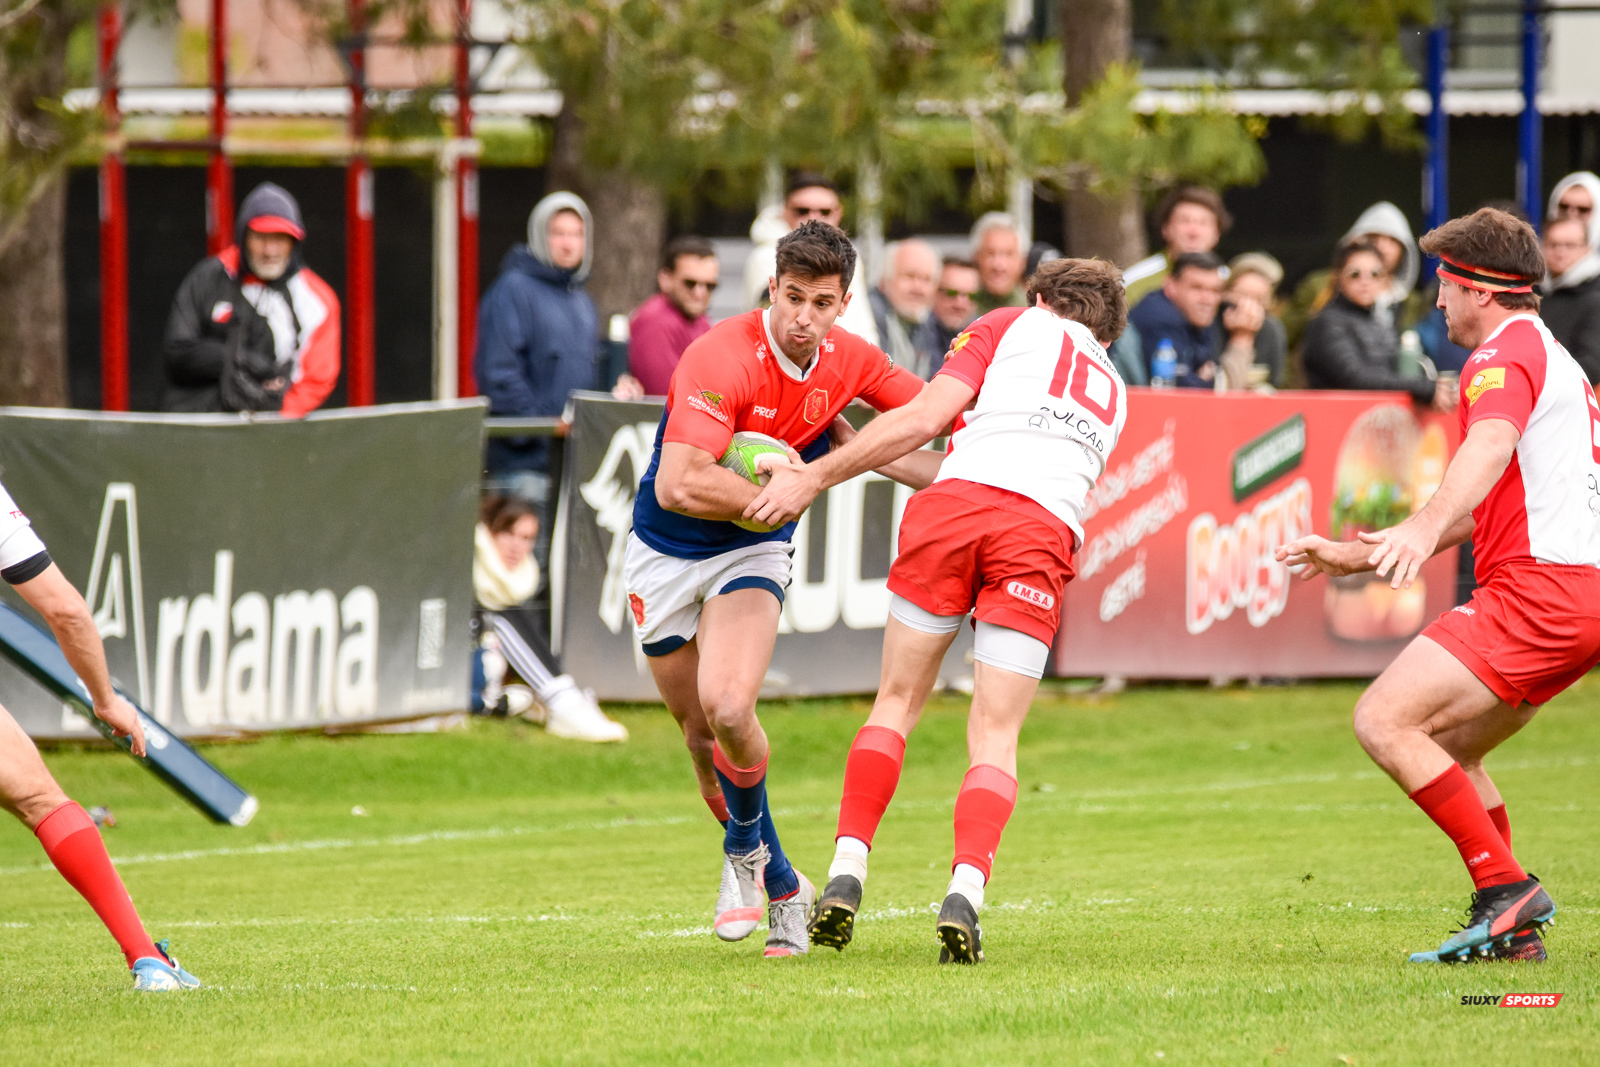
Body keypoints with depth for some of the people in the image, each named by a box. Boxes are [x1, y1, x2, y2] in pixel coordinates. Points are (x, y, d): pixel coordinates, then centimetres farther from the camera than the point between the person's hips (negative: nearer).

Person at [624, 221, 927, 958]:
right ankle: (780, 885, 30)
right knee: (699, 731, 9)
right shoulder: (722, 359, -27)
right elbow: (679, 485, -35)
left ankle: (746, 848, 6)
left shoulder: (848, 361, -9)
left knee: (728, 709, -23)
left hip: (752, 553, 2)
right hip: (666, 555, -2)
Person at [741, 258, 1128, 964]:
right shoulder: (1111, 393, 35)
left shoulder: (1013, 325, 21)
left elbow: (925, 418, 6)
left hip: (955, 508, -2)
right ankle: (965, 892, -17)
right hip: (1044, 535, 2)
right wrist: (872, 455, 36)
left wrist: (818, 477, 8)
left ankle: (846, 873, 4)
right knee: (995, 738, 5)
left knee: (898, 701, 13)